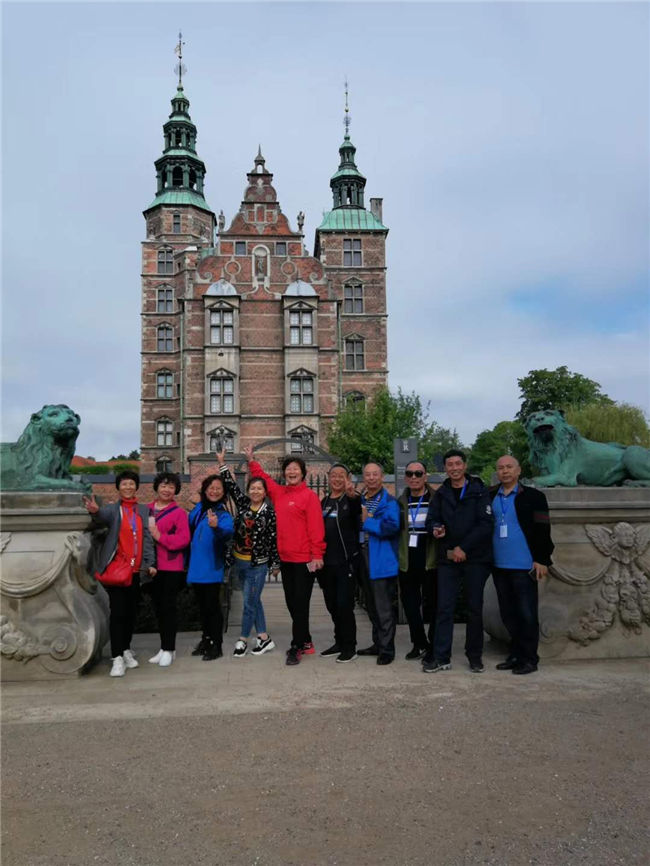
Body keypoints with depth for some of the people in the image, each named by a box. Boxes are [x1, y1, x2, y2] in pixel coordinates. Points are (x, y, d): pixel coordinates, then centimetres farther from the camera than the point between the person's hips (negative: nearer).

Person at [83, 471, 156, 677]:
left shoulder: (144, 510, 9)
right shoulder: (113, 509, -1)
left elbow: (147, 538, 7)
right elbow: (103, 517, -24)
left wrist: (150, 563, -2)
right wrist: (95, 511, -48)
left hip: (135, 569, 4)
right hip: (116, 569, -4)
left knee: (131, 611, 12)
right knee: (117, 611, -7)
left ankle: (126, 650, 28)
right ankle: (117, 658, -2)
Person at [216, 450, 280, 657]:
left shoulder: (269, 512, -9)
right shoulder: (243, 503, 2)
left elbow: (273, 539, -6)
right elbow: (230, 485, 1)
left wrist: (275, 563, -4)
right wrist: (222, 463, -5)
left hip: (258, 564, -5)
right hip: (240, 561, 5)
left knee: (249, 603, 0)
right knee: (254, 601, 13)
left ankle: (243, 640, 15)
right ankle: (264, 638, 24)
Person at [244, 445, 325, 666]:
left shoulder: (309, 495, -10)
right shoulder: (278, 493, 10)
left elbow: (316, 527, -14)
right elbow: (263, 478, 27)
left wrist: (317, 555, -17)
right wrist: (251, 460, 26)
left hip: (304, 559, -7)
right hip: (285, 558, 7)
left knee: (300, 604, 0)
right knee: (292, 603, 14)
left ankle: (296, 647, 8)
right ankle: (305, 642, 27)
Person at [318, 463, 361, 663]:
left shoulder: (351, 499, -4)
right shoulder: (324, 501, 13)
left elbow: (357, 509, -30)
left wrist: (352, 495, -52)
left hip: (346, 562, -6)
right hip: (327, 562, 6)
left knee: (344, 605, -6)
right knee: (332, 605, 13)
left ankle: (349, 647, 7)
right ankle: (339, 642, 27)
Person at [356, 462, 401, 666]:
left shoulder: (389, 502, -8)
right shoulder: (359, 500, 14)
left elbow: (391, 526, -23)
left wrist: (366, 521, -15)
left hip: (382, 561, -7)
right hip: (364, 558, 8)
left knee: (384, 608, -3)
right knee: (372, 606, 16)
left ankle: (386, 648, 6)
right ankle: (378, 643, 28)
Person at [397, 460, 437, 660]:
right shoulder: (401, 502, 11)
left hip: (430, 561, -4)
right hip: (407, 562, 4)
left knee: (434, 605, 4)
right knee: (410, 605, 9)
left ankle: (434, 646, 17)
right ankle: (420, 644, 22)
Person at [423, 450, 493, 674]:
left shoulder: (479, 491, -1)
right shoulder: (440, 494, 10)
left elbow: (486, 524, -9)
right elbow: (431, 520, 12)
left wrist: (464, 548, -14)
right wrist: (436, 529, -13)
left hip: (475, 558, -2)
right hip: (448, 559, 2)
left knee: (475, 608, 6)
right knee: (444, 607, 1)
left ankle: (475, 656, 19)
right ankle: (441, 657, 7)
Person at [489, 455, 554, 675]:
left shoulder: (533, 497, -3)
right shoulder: (490, 497, 9)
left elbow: (543, 530, -7)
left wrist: (542, 559, -12)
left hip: (524, 566, -5)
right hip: (499, 566, 5)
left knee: (527, 614, 1)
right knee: (507, 613, 12)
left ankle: (529, 659, 11)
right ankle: (516, 655, 23)